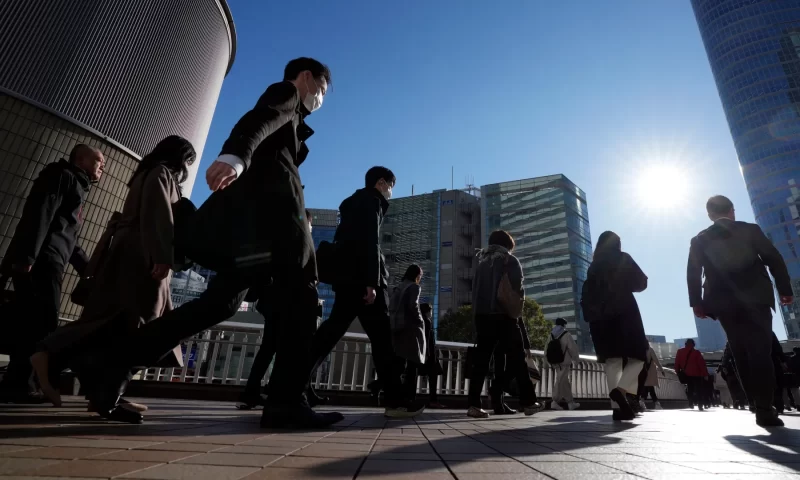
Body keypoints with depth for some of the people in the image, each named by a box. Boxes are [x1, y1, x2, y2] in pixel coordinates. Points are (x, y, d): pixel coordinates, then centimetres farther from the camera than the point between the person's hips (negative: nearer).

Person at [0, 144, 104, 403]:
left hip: (48, 264, 9)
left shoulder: (76, 187, 29)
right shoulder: (63, 176, 3)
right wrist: (26, 256, -25)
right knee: (42, 325, -14)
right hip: (40, 262, -9)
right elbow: (40, 213, -14)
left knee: (33, 326, 4)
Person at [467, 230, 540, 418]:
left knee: (481, 359, 2)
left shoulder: (482, 263, 17)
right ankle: (528, 402, 12)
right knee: (516, 358, 6)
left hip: (481, 314, 4)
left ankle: (474, 404, -3)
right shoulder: (510, 260, 4)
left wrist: (478, 310, 12)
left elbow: (475, 289, 12)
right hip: (503, 315, -4)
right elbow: (518, 288, -4)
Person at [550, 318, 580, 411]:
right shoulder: (566, 335, -10)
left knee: (565, 382, 16)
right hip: (565, 363, -6)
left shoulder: (551, 335, 6)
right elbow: (573, 349, -7)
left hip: (556, 363, 6)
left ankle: (570, 402, 23)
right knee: (561, 382, -5)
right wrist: (575, 359, 10)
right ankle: (555, 403, -8)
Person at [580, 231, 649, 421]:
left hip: (600, 317, 4)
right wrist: (624, 285, 21)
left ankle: (617, 407, -6)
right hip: (623, 313, -4)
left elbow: (586, 295, 11)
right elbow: (641, 282, 4)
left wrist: (591, 314, 10)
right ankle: (620, 390, -20)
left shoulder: (593, 267, 16)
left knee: (612, 360, 2)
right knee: (638, 356, 4)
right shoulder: (623, 259, 5)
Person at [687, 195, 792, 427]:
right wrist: (785, 289, 8)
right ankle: (765, 408, -10)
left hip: (725, 304, 1)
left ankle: (762, 405, 10)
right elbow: (774, 259, 2)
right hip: (756, 299, -1)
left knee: (742, 355, 8)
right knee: (760, 352, -2)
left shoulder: (700, 240, 8)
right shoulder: (750, 229, 7)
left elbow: (693, 272, 0)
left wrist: (697, 302, 1)